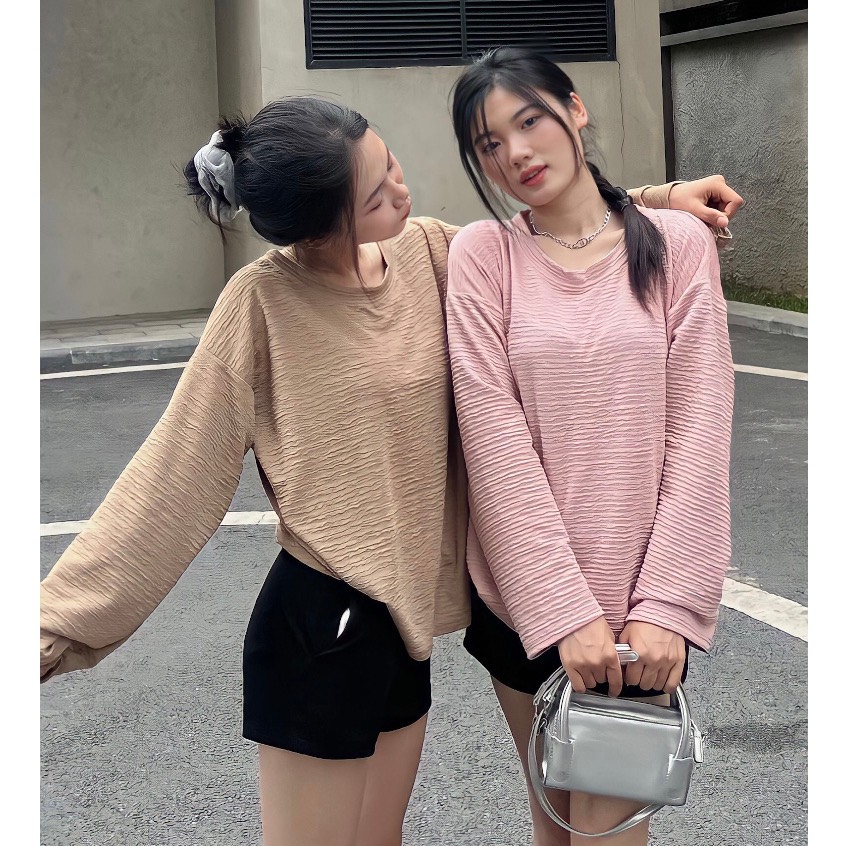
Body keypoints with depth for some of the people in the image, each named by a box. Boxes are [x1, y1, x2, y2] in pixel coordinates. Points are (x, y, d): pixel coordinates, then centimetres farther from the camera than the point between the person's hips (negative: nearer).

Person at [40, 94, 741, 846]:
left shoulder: (428, 252, -2)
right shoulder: (263, 303, -18)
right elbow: (175, 475, -14)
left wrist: (653, 203, 9)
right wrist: (55, 620, -15)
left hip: (405, 617, 6)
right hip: (318, 626, -6)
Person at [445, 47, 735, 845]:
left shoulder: (679, 243, -1)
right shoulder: (481, 253, -3)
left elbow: (698, 433, -5)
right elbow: (496, 440, -10)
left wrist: (666, 605, -13)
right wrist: (566, 613, -16)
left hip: (642, 604, -1)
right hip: (524, 597, 1)